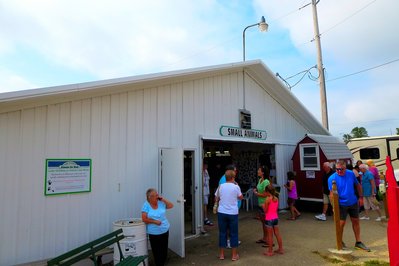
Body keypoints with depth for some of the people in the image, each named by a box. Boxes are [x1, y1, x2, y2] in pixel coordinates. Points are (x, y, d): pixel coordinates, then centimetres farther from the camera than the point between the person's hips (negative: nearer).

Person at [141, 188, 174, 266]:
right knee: (157, 252, 5)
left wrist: (163, 199, -9)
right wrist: (154, 221, -17)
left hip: (165, 231, 4)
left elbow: (171, 206, 2)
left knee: (164, 251, 14)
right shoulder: (146, 205, -10)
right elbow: (144, 219, -12)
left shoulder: (160, 202, 1)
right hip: (154, 233, -4)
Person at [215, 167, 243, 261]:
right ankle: (234, 255, 19)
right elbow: (240, 197, 9)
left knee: (222, 233, 12)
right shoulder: (236, 187, -8)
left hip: (222, 213, 2)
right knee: (233, 233, 11)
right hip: (233, 213, -2)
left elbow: (216, 198, 8)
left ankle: (221, 254, 20)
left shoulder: (221, 186, -2)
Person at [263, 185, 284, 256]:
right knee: (277, 234, 16)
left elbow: (265, 210, -13)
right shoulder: (276, 198, 2)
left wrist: (263, 206, 5)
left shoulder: (268, 199, -17)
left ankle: (270, 251, 12)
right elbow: (276, 208, 11)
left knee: (270, 235, 3)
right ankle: (280, 249, 26)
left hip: (269, 219, -7)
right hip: (275, 218, 7)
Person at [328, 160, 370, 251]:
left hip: (353, 202, 5)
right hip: (341, 204, -5)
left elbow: (357, 185, 10)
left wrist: (361, 197, 11)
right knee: (341, 223, -3)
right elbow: (332, 193, -18)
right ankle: (340, 243, 16)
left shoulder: (351, 174, -4)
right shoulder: (332, 178, -17)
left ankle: (358, 242, 29)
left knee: (356, 221, 14)